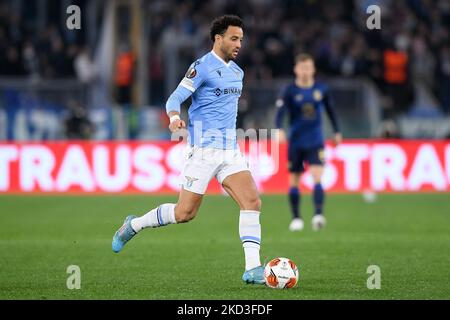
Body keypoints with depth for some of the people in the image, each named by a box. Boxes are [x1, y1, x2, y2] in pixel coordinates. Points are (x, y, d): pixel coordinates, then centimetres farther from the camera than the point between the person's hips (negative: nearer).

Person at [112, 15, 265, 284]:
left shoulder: (237, 72, 15)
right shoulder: (202, 67, -9)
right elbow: (175, 99, -13)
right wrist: (174, 117, -34)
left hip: (230, 150, 7)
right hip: (204, 149, -7)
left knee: (252, 201, -12)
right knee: (185, 213, -4)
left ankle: (252, 269, -14)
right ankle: (133, 225, 21)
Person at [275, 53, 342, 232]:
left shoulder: (321, 90, 3)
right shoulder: (290, 91, -5)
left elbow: (330, 110, 18)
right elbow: (281, 111, -18)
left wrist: (336, 132, 22)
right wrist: (279, 129, -36)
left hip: (315, 142, 0)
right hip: (295, 142, 0)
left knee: (317, 177, -17)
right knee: (294, 181, 6)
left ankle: (318, 214, -24)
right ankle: (296, 218, 19)